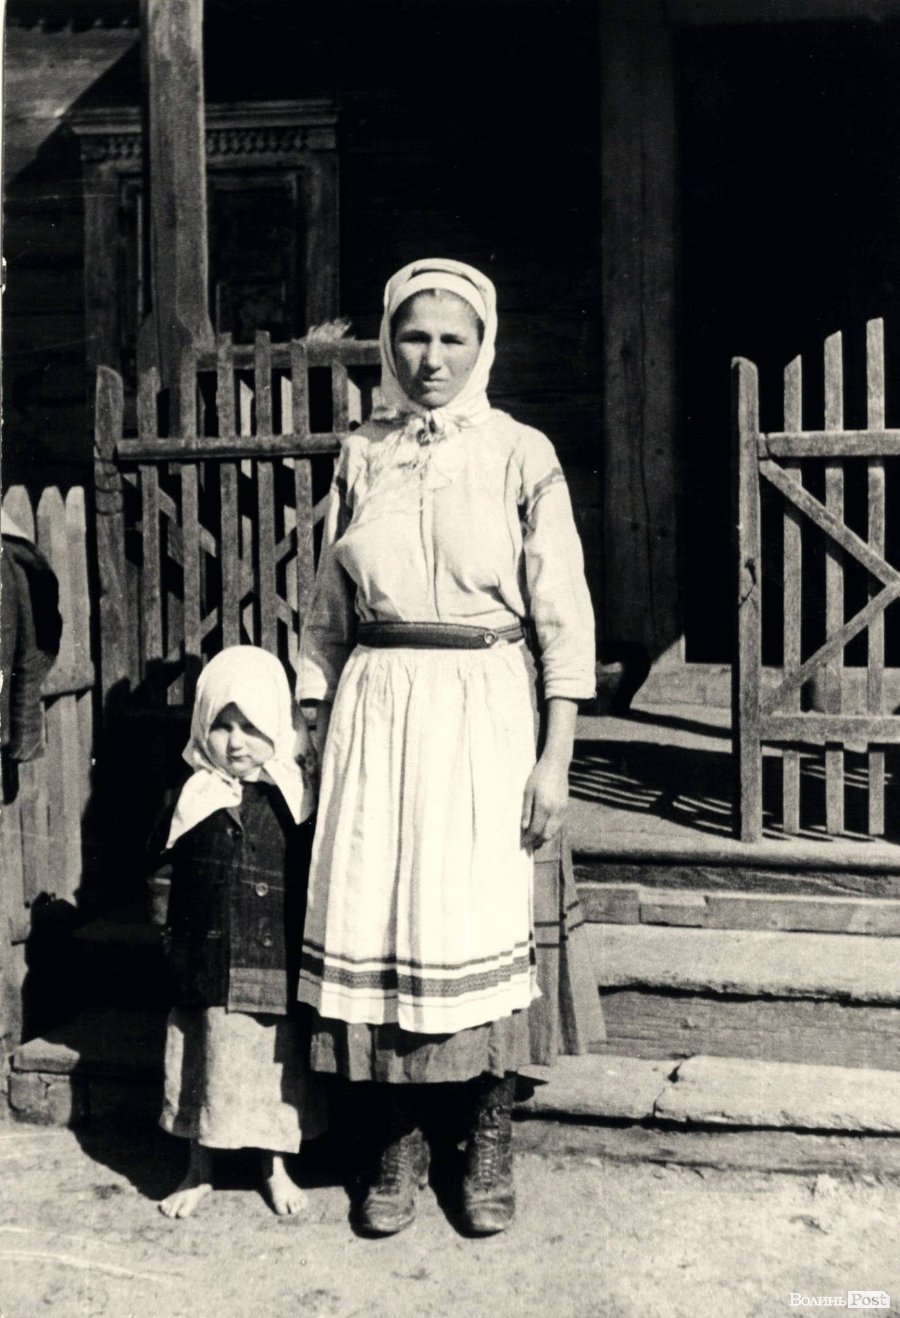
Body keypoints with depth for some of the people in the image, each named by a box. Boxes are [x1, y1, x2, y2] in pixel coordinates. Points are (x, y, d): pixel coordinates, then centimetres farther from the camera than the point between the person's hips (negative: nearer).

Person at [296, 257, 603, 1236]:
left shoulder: (521, 456, 1)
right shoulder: (360, 457, 9)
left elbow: (563, 616, -2)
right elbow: (327, 613, 13)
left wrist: (555, 755, -7)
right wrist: (309, 727, 9)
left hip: (485, 711, -2)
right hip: (375, 711, 3)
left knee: (484, 917, 0)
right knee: (377, 914, 2)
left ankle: (489, 1141, 19)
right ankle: (398, 1142, 19)